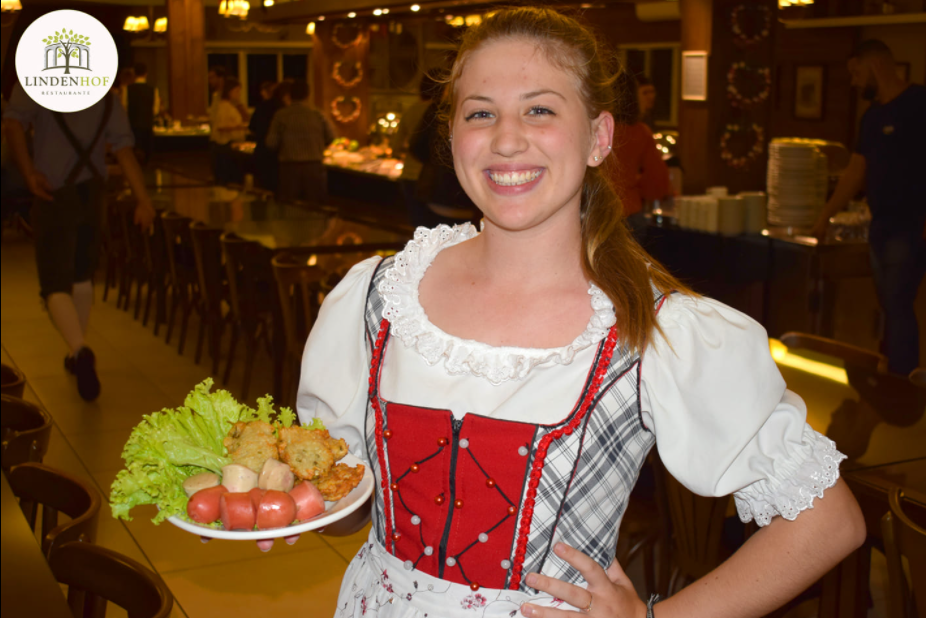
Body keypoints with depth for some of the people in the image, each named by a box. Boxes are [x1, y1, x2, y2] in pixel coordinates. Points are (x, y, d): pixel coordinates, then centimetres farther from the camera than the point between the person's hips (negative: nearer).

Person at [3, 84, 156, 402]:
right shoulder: (107, 99, 5)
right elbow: (124, 150, -2)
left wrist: (29, 173, -21)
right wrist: (143, 199, -7)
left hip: (53, 196, -4)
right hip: (91, 193, 4)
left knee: (56, 283, -3)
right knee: (82, 274, 22)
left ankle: (80, 351, -27)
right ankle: (78, 353, 30)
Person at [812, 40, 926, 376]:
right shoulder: (873, 115, 14)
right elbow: (857, 171, 19)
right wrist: (826, 215, 18)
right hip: (881, 228, 8)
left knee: (898, 307, -10)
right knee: (890, 307, 11)